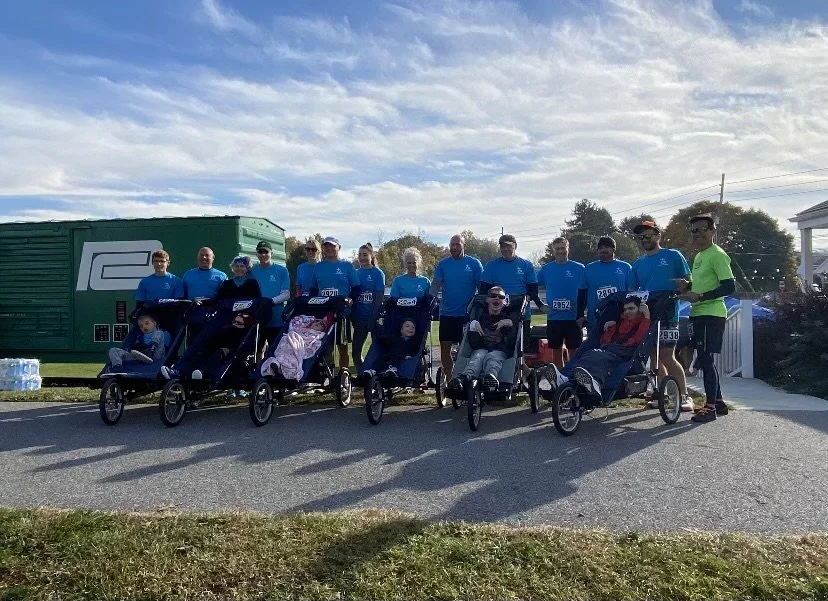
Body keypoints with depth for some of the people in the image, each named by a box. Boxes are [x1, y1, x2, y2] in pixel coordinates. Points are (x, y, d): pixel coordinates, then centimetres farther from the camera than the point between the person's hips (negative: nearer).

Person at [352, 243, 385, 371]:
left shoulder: (377, 273, -4)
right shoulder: (356, 273, 10)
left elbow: (379, 297, -9)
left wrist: (374, 317, -16)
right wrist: (352, 317, 3)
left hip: (374, 317, -5)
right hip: (360, 318, 5)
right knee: (355, 351, 7)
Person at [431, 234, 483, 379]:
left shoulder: (474, 263, 0)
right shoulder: (443, 264, 5)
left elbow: (482, 287, 2)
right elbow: (436, 285, 1)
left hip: (467, 314, -2)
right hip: (447, 313, 2)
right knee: (445, 348, 5)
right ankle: (448, 379, 18)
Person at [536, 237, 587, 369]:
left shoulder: (579, 268, 0)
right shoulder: (546, 269, 4)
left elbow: (583, 293, 1)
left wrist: (581, 315, -6)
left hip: (574, 318, -2)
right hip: (553, 318, 2)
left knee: (574, 351, 3)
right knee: (556, 351, 9)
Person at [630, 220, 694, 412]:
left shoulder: (673, 256, 2)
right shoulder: (638, 264, 15)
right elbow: (632, 290, 16)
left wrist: (677, 293, -15)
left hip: (667, 315, -6)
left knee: (666, 356, -11)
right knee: (654, 356, 9)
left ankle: (684, 396, -2)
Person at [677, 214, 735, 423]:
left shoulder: (717, 255, -11)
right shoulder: (699, 256, 18)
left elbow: (729, 286, -19)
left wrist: (700, 296, -23)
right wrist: (687, 287, 10)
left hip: (711, 314, -10)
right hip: (698, 314, 10)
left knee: (705, 360, -9)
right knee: (704, 360, 13)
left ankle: (710, 407, -3)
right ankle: (718, 402, 23)